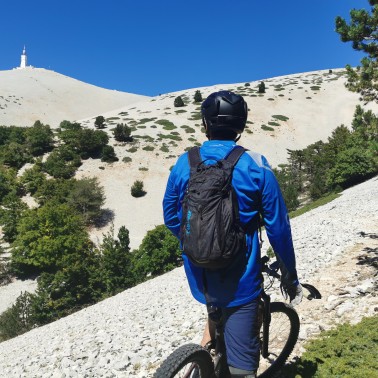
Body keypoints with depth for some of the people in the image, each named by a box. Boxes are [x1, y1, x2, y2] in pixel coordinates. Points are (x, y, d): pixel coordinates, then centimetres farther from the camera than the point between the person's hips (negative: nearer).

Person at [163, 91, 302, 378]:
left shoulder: (184, 164, -4)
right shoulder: (256, 166, -13)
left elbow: (171, 218, 6)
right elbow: (278, 227, -9)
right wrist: (290, 275, 6)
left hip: (198, 276, 4)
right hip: (238, 279, -3)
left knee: (217, 307, 37)